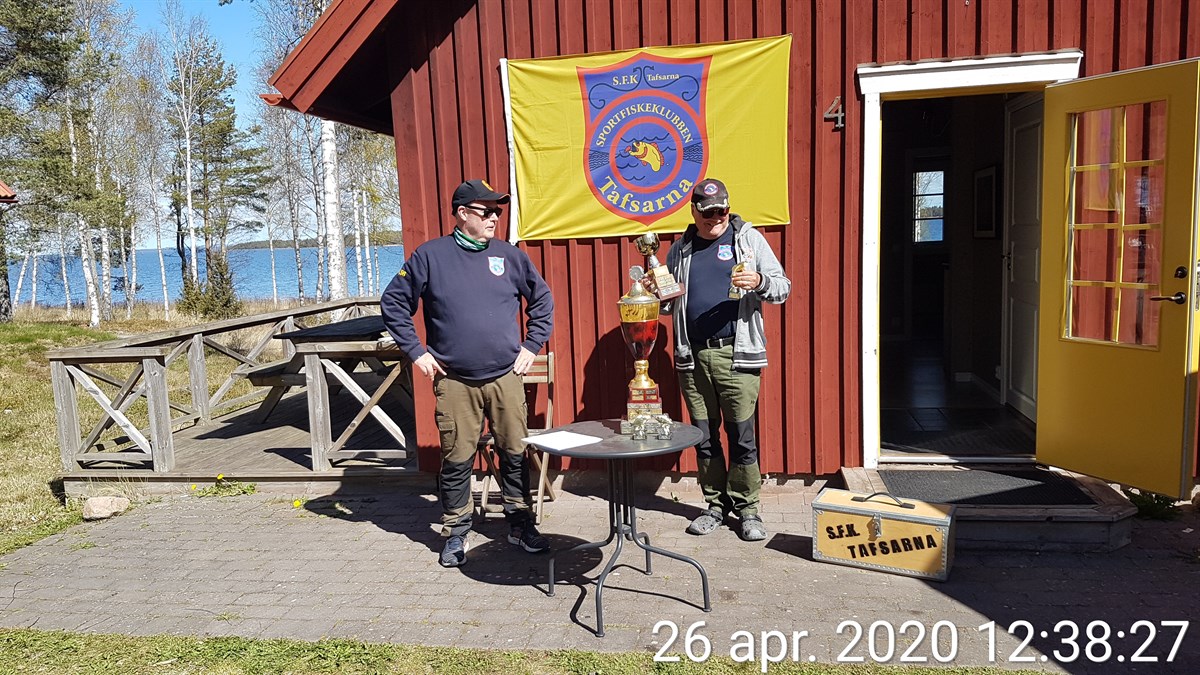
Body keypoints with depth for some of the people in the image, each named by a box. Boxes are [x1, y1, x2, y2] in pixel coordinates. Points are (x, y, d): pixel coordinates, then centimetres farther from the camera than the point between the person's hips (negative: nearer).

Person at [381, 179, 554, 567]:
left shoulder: (509, 255, 6)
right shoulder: (430, 256, -1)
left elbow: (542, 299, 16)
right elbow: (394, 303, 5)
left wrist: (531, 346, 9)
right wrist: (416, 352, -1)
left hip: (506, 378, 2)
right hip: (454, 382, -2)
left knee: (515, 454, 7)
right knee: (456, 461, 5)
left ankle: (520, 524, 24)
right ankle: (455, 534, 21)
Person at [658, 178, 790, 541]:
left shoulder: (748, 238, 5)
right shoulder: (680, 248, 14)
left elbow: (782, 288, 2)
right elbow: (667, 303, 22)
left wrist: (759, 282, -19)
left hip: (736, 354, -3)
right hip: (692, 357, 4)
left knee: (742, 435, -2)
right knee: (704, 435, 9)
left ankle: (746, 507, 11)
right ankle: (716, 504, 22)